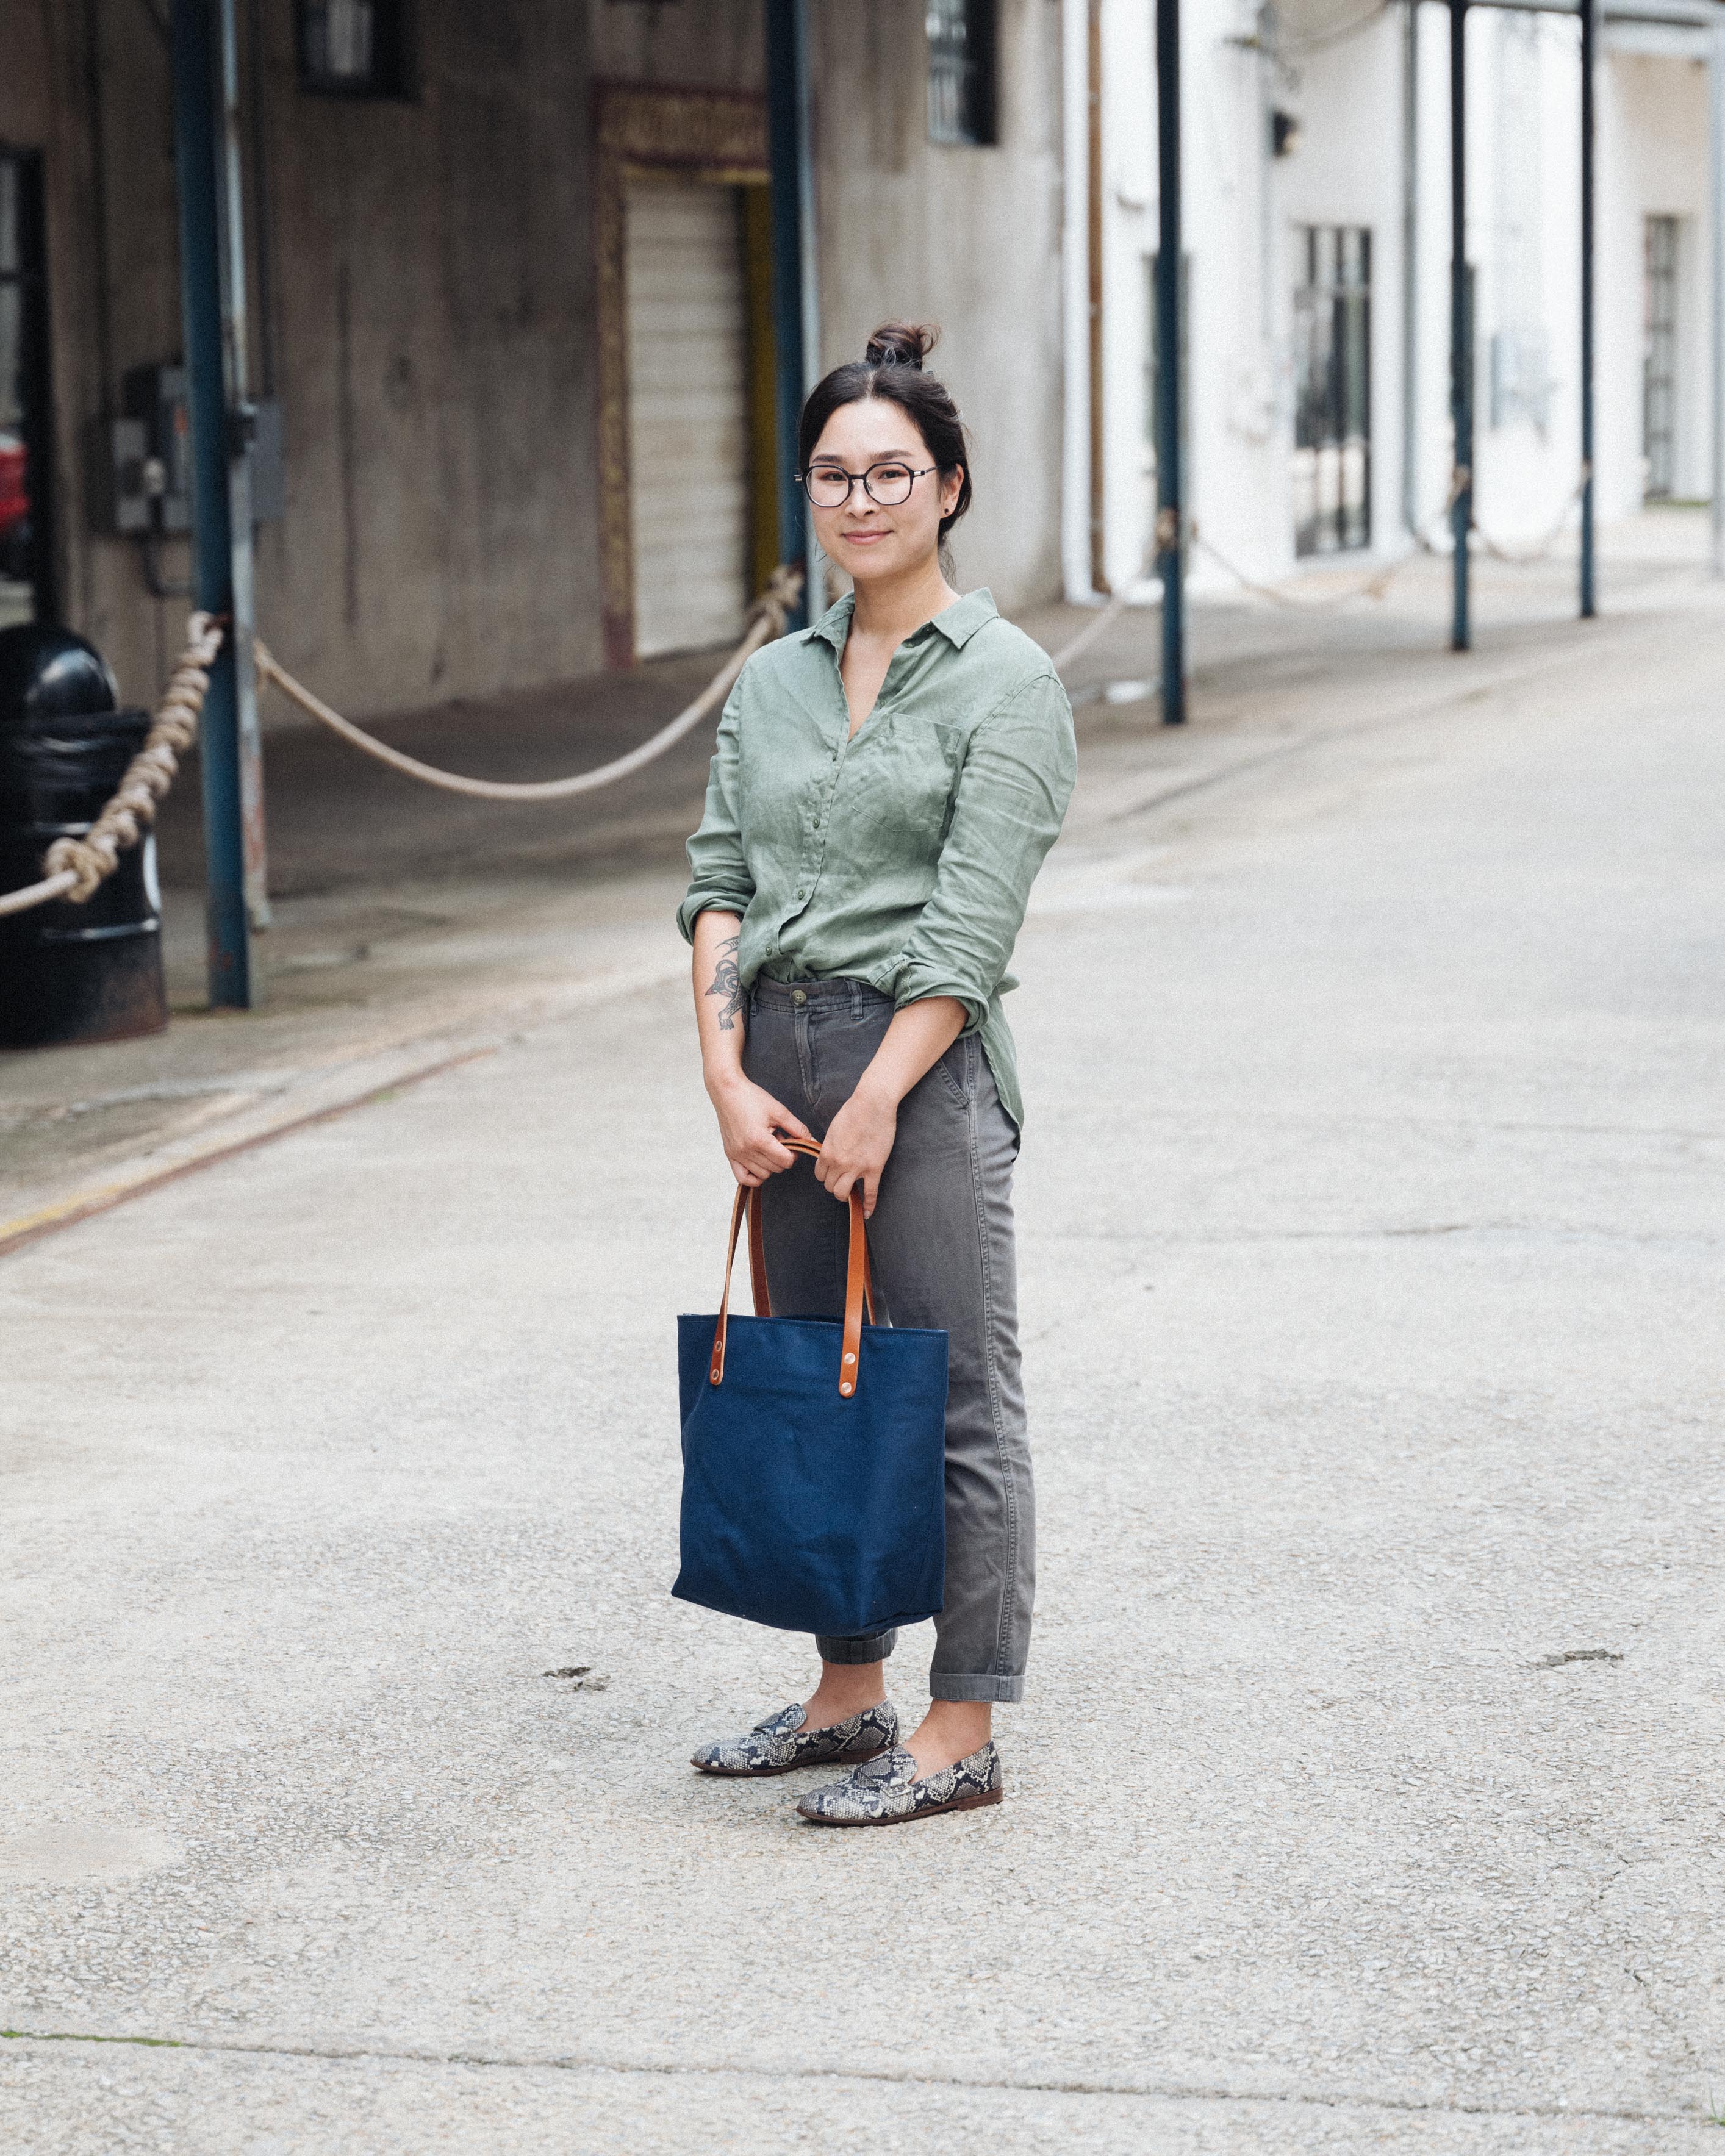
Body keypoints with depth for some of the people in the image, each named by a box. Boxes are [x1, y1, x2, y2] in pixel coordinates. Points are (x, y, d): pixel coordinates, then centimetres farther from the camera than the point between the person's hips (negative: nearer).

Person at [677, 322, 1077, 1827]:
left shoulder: (1006, 681, -6)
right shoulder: (773, 682, 12)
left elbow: (970, 927, -13)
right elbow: (721, 881, 8)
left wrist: (874, 1104, -17)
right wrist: (729, 1073, -5)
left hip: (926, 1064, -6)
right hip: (778, 1057, 6)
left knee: (953, 1399, -3)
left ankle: (963, 1734, 2)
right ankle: (850, 1692, 23)